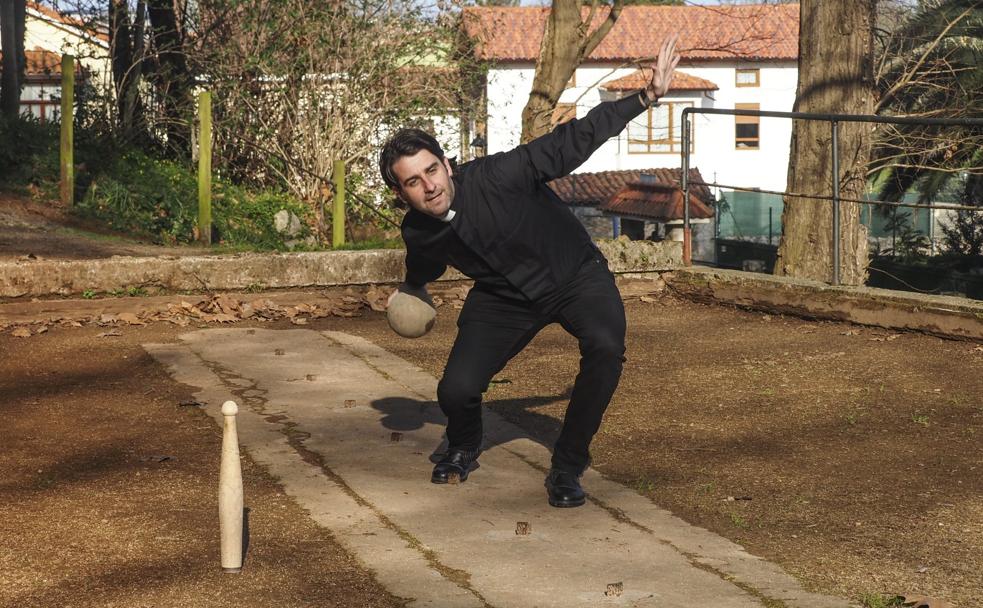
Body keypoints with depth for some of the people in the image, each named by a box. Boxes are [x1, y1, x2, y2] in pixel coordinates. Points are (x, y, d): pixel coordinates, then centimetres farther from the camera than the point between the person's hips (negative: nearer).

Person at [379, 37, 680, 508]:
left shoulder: (497, 176, -30)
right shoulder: (418, 233, -14)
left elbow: (572, 141, -28)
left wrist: (645, 97, -33)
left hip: (575, 274, -3)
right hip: (501, 297, 3)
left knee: (605, 347, -33)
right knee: (456, 390, -15)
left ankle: (567, 468, -13)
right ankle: (463, 450, 25)